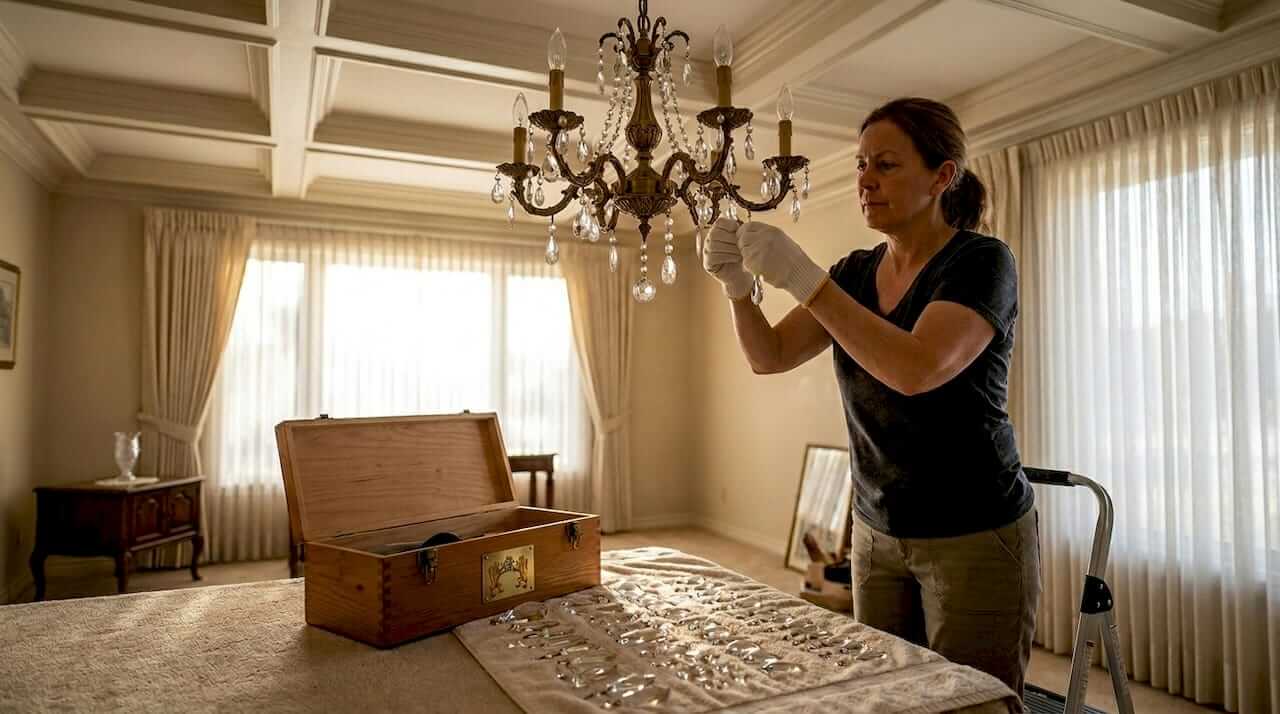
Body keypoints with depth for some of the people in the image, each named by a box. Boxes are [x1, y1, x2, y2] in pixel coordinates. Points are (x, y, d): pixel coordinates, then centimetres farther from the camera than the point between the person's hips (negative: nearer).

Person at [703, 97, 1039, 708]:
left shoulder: (981, 261, -13)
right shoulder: (856, 272, 5)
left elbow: (918, 369, -30)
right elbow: (769, 357, 1)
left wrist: (801, 278, -31)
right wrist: (737, 284, -17)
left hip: (977, 538, -5)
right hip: (877, 534, 6)